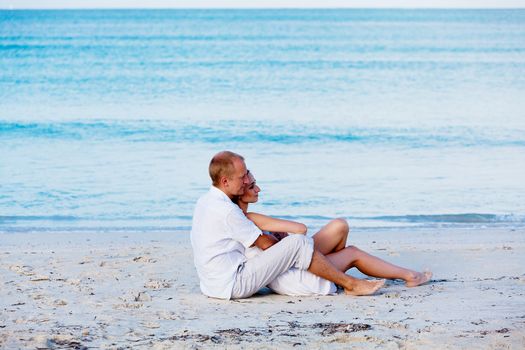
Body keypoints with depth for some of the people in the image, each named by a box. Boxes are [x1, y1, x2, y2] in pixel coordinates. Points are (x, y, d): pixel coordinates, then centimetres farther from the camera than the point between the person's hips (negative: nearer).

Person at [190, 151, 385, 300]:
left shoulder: (204, 202, 10)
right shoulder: (226, 211, -20)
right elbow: (265, 244, -10)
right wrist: (287, 247, 10)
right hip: (233, 285, -10)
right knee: (298, 243, -14)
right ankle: (350, 285, -5)